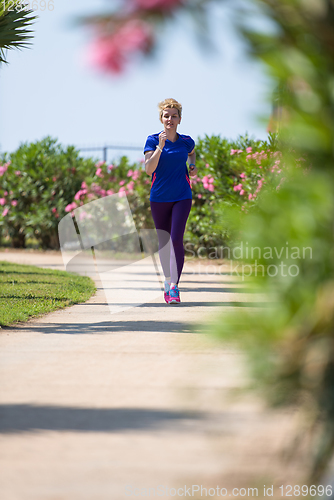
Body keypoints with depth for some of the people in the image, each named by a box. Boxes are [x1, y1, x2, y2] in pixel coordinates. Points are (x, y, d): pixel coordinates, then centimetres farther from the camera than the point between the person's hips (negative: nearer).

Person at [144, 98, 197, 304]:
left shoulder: (186, 141, 3)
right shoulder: (153, 140, -4)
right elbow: (149, 169, -18)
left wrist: (193, 166, 10)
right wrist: (160, 147, -27)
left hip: (182, 197, 0)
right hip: (159, 198, 0)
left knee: (176, 239, -15)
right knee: (164, 242, 9)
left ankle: (174, 286, -18)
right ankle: (168, 280, 30)